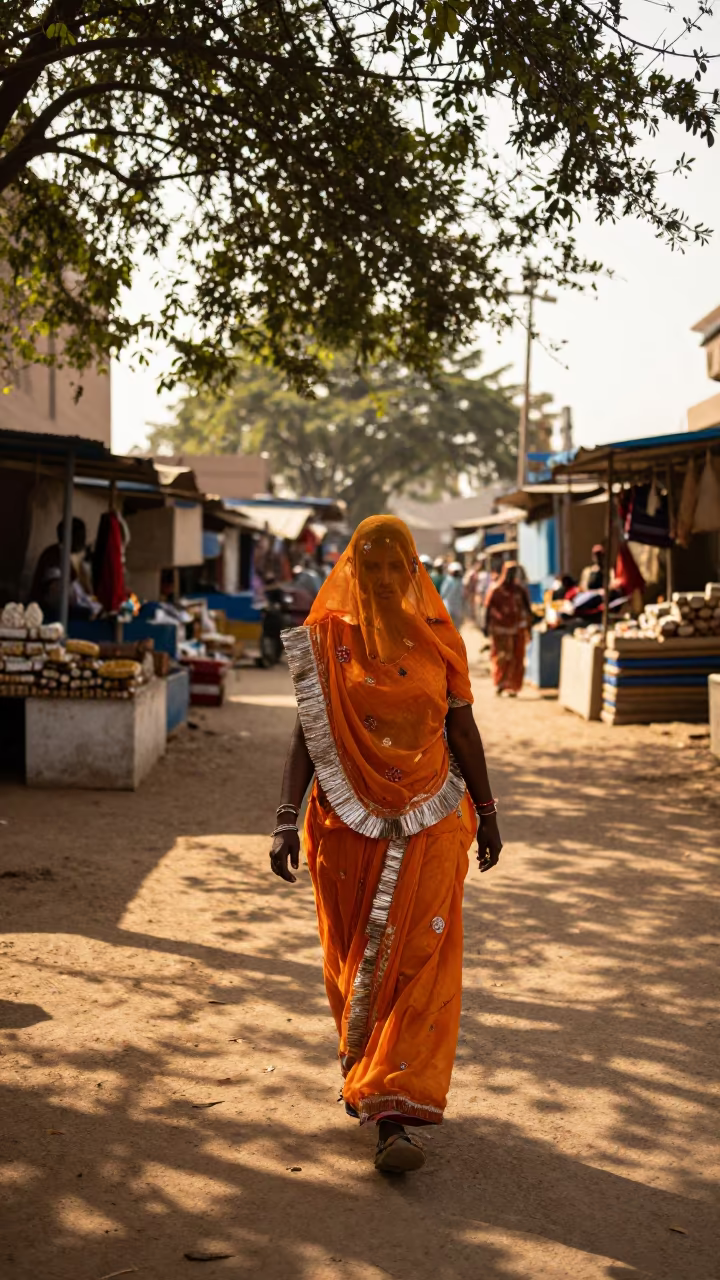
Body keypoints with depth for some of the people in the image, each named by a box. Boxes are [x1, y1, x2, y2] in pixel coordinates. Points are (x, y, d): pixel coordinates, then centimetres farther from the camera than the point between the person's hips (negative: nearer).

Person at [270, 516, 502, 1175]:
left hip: (429, 824, 0)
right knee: (352, 959, 11)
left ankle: (393, 1112, -5)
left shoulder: (437, 638, 2)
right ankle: (366, 1072, 34)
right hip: (347, 822, 0)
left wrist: (486, 811, 12)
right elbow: (307, 732, -3)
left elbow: (463, 730, 9)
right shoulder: (327, 639, -1)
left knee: (418, 964, -6)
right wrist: (287, 818, -11)